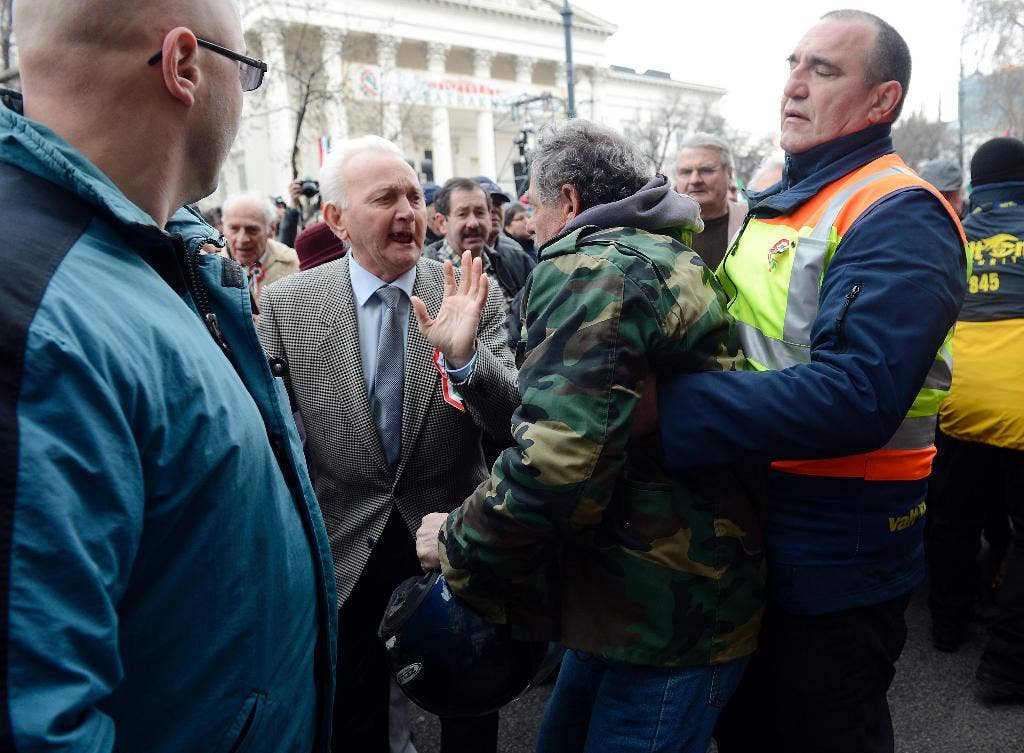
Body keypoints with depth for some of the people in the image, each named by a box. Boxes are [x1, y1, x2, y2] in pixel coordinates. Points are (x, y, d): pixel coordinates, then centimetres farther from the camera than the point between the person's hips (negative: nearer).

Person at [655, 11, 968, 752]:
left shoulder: (898, 218, -18)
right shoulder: (777, 200, 9)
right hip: (748, 528, 8)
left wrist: (664, 408, -35)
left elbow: (856, 397, -32)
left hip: (836, 554, -8)